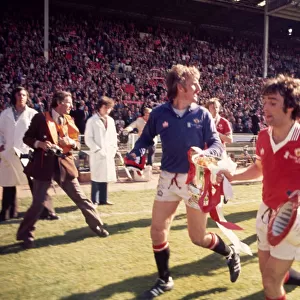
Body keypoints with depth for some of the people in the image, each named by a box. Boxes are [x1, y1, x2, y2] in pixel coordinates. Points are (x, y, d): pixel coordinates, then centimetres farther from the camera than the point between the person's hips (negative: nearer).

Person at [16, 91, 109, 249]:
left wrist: (71, 142, -11)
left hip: (65, 164, 4)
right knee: (38, 203, 2)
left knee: (81, 198, 10)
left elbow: (77, 144, 12)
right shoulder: (41, 118, -5)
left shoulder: (69, 120, 9)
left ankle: (97, 226, 24)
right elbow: (27, 138, 0)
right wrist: (39, 143, -19)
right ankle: (26, 234, 20)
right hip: (44, 164, -4)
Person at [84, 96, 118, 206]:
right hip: (97, 154, -5)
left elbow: (114, 136, 16)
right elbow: (88, 138, -9)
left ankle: (103, 199, 18)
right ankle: (94, 201, 7)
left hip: (109, 154, 5)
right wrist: (98, 150, -14)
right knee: (96, 178, -1)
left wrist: (113, 150, 4)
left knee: (105, 177, 10)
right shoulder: (92, 120, -5)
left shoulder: (111, 120, 12)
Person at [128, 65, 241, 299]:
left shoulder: (202, 114, -6)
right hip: (168, 179, 2)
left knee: (199, 238, 5)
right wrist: (135, 154, -8)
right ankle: (164, 280, 26)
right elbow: (146, 138, 11)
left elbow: (217, 145, -6)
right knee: (157, 231, 3)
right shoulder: (159, 113, -4)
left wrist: (205, 154, -28)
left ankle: (230, 253, 37)